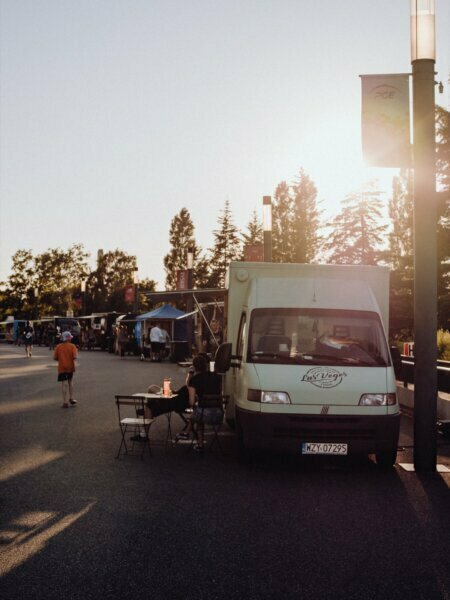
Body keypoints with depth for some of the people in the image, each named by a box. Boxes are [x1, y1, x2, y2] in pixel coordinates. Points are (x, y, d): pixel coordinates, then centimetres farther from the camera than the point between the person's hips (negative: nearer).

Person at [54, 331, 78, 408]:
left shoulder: (58, 347, -3)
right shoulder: (72, 346, -7)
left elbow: (55, 358, -4)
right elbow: (75, 357, -16)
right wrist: (71, 358, 5)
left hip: (62, 368, -1)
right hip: (70, 367, 1)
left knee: (65, 384, -3)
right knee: (70, 382, 22)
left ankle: (65, 403, -4)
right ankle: (71, 398, 26)